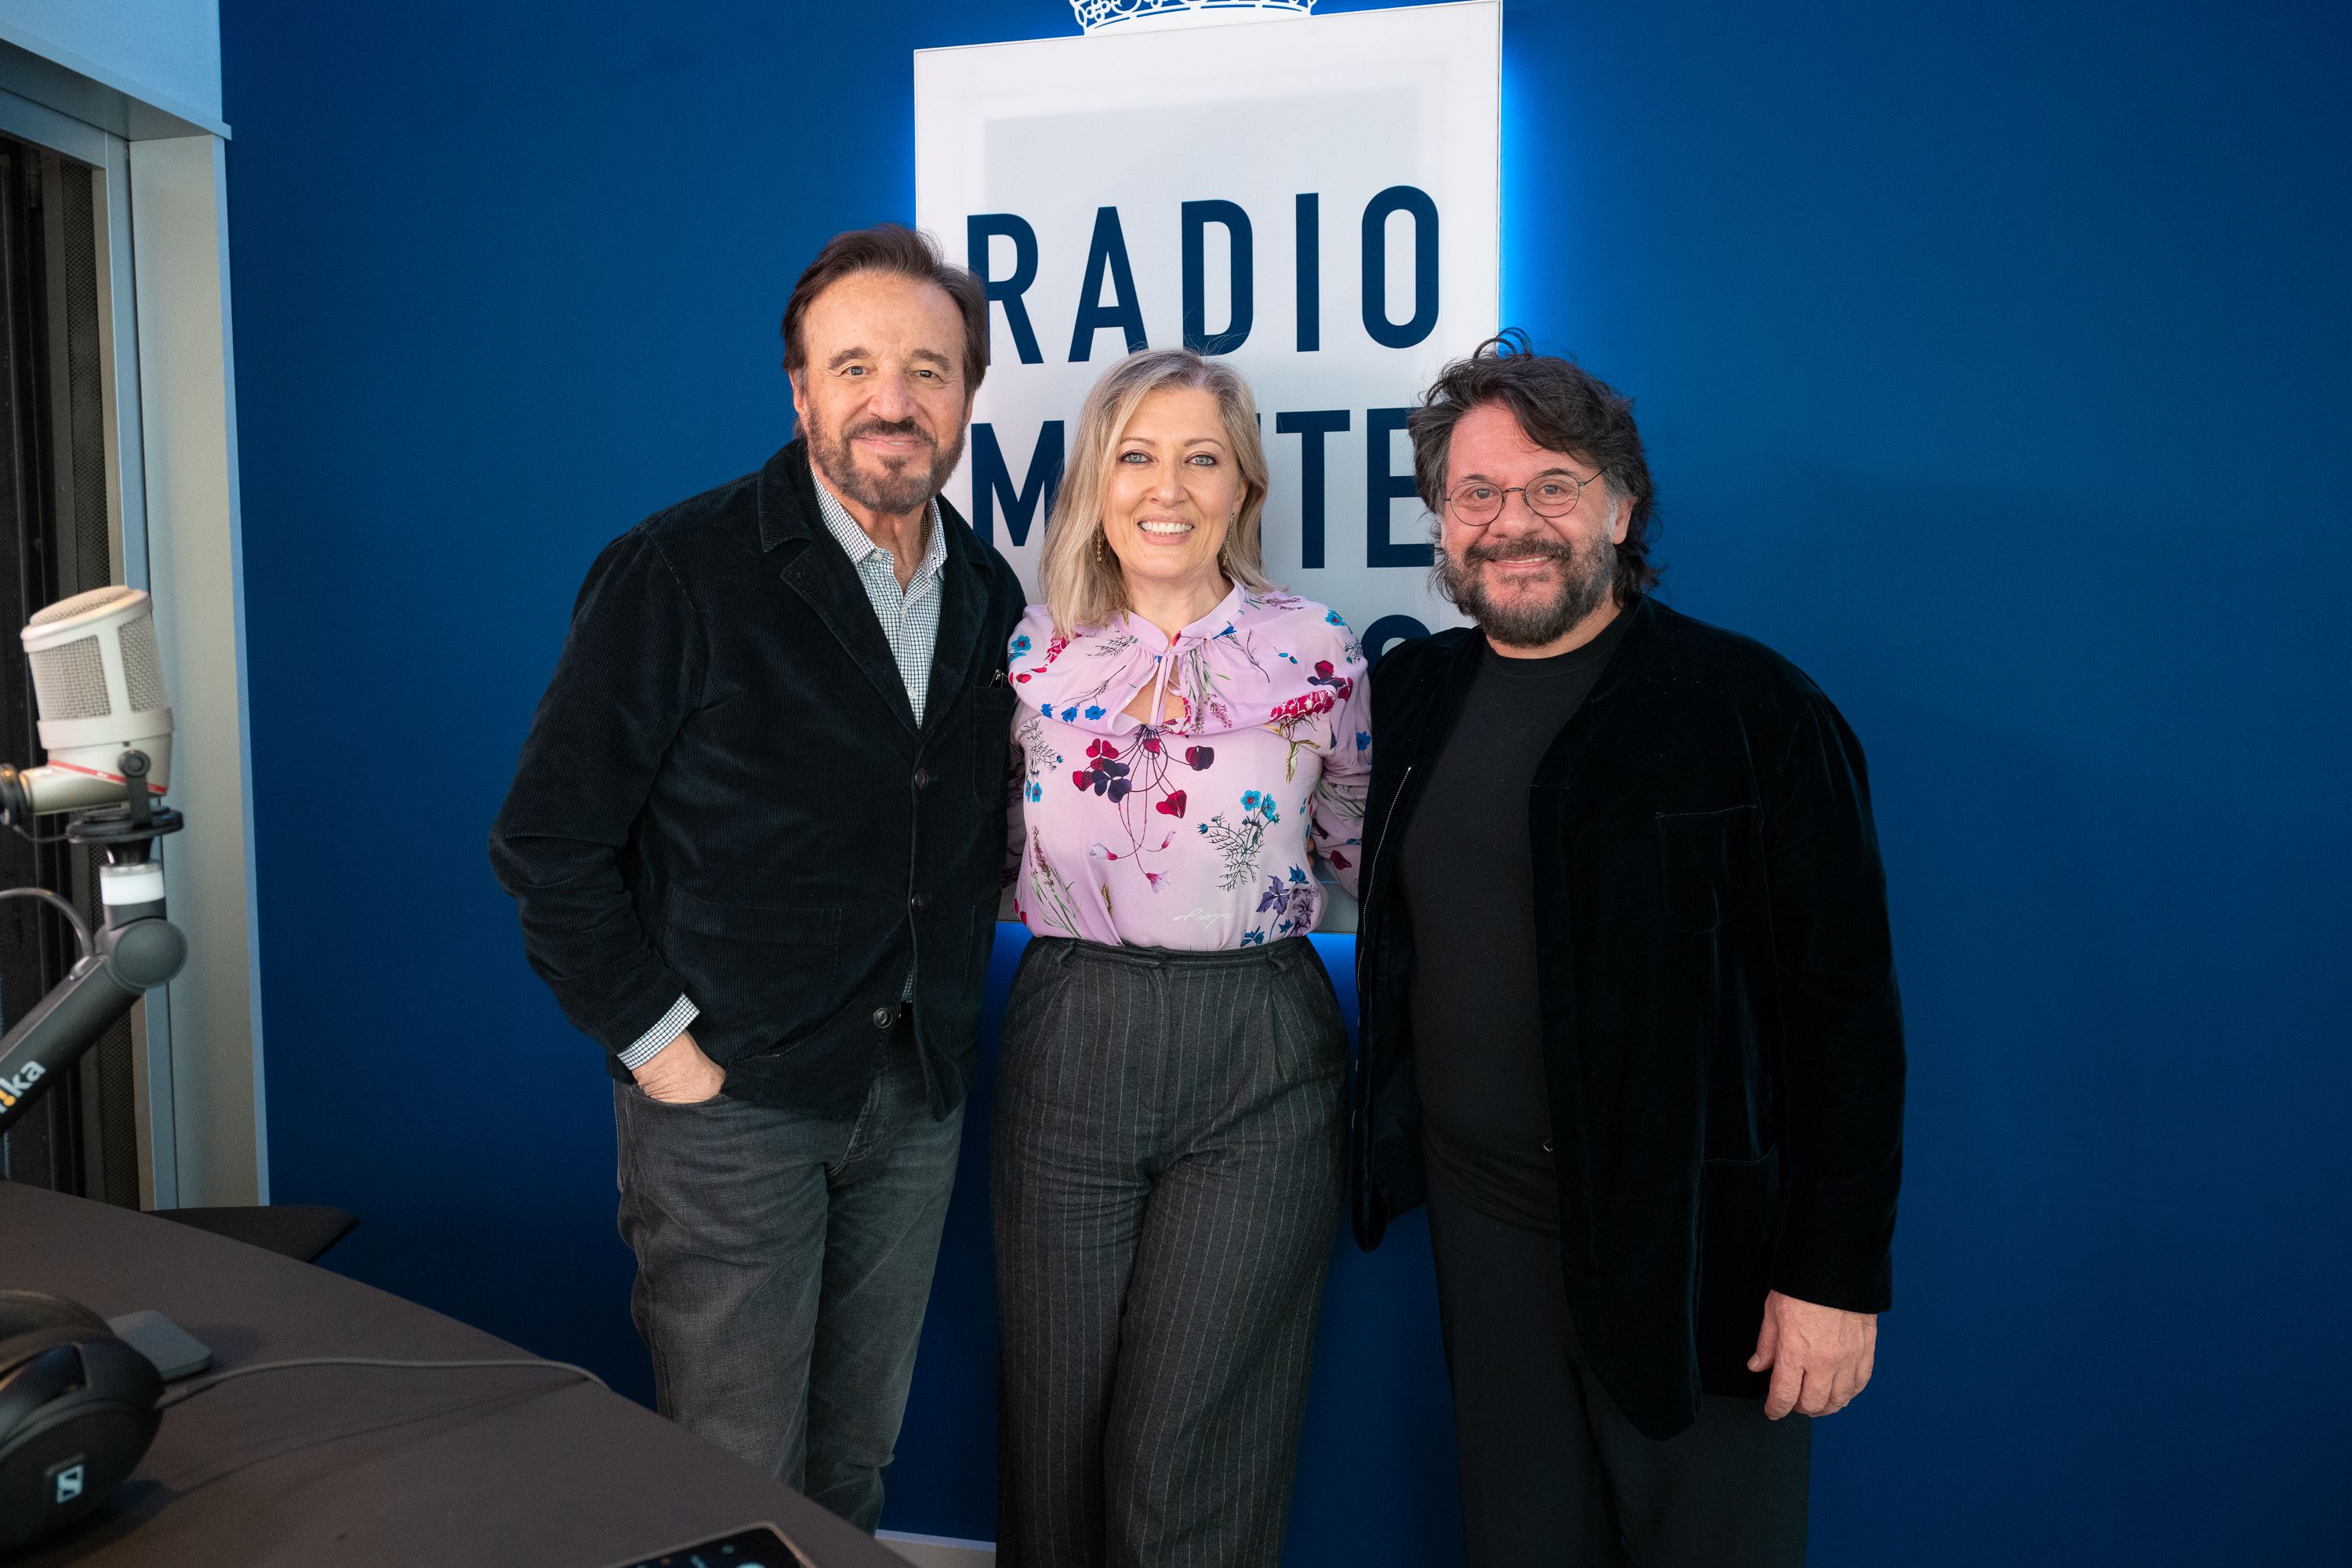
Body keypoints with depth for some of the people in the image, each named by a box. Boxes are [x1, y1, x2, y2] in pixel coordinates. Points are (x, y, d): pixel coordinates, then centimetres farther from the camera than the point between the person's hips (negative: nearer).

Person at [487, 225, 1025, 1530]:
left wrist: (948, 1015, 8)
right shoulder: (681, 571, -12)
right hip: (731, 1098, -5)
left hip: (918, 1104, 5)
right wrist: (655, 1039, -12)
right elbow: (548, 843, -10)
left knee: (851, 1469, 19)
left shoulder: (990, 596, 6)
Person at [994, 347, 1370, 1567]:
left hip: (1255, 1066, -2)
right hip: (1067, 1051, 2)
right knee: (1055, 1427, 13)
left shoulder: (1316, 655, -3)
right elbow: (990, 858, 15)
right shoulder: (1033, 654, 2)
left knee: (1184, 1453, 3)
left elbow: (1367, 850, 9)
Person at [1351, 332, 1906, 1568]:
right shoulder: (1412, 697, 4)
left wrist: (1839, 1274, -12)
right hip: (1481, 1231, 4)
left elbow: (1845, 1008, -11)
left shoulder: (1750, 709, -11)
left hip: (1691, 1245, -4)